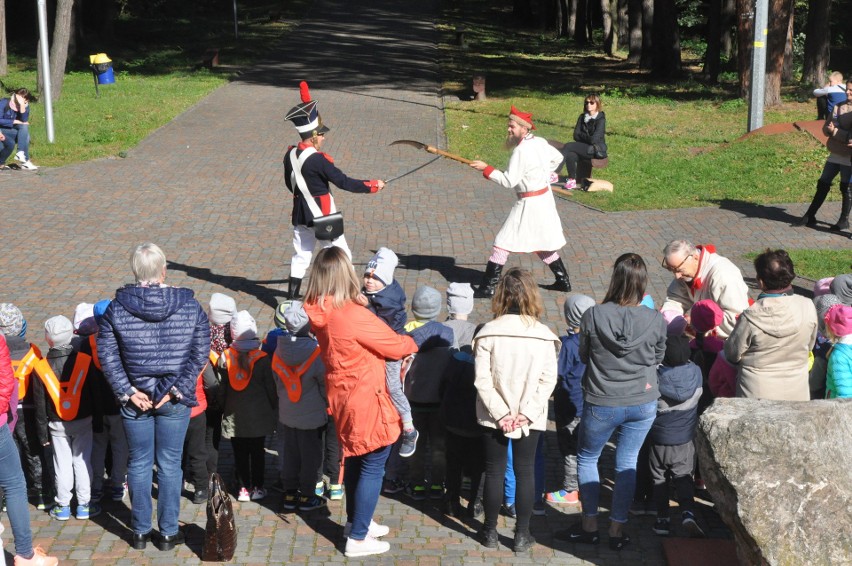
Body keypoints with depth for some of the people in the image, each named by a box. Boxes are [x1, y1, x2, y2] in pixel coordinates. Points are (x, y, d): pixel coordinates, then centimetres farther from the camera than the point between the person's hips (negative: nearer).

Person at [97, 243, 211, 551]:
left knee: (139, 463, 13)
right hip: (175, 400, 0)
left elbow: (106, 354, -8)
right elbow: (200, 353, -9)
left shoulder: (117, 308, -7)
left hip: (135, 400, 1)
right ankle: (168, 532, 17)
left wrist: (128, 392, -6)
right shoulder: (189, 306, -7)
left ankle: (140, 531, 23)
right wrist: (177, 389, -8)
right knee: (170, 463, 10)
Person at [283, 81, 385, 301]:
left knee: (301, 256, 15)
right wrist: (373, 185, -12)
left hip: (301, 214, 7)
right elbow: (344, 182, -21)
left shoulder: (290, 156, -1)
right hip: (323, 216, -7)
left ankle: (292, 298, 16)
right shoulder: (318, 160, -23)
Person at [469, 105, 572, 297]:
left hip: (529, 203, -9)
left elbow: (509, 181, -22)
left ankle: (488, 287, -3)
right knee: (543, 244, 22)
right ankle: (563, 281, 28)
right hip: (545, 199, 9)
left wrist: (486, 169, -15)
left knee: (503, 244, -4)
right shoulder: (540, 142, 4)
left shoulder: (521, 151, -22)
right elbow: (557, 158, 21)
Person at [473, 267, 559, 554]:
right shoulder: (544, 335, -9)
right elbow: (548, 380, -10)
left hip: (493, 417, -1)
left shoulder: (488, 332, -13)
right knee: (525, 471, 12)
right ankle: (522, 535, 17)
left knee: (494, 471, 11)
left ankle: (490, 532, 22)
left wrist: (500, 413, -10)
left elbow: (482, 380, -14)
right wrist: (527, 412, -9)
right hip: (531, 419, 1)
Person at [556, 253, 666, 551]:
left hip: (602, 404, -2)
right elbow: (658, 358, 4)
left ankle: (590, 525, 25)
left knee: (587, 458, 20)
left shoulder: (593, 316, -18)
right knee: (627, 464, 15)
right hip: (643, 404, 2)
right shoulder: (656, 320, -13)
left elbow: (583, 355, -2)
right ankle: (617, 529, 24)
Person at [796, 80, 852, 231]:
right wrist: (830, 129, -13)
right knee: (823, 185, 10)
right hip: (835, 154, 7)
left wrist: (834, 131, -20)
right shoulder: (838, 107, 8)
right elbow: (825, 128, 8)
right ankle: (810, 216, 17)